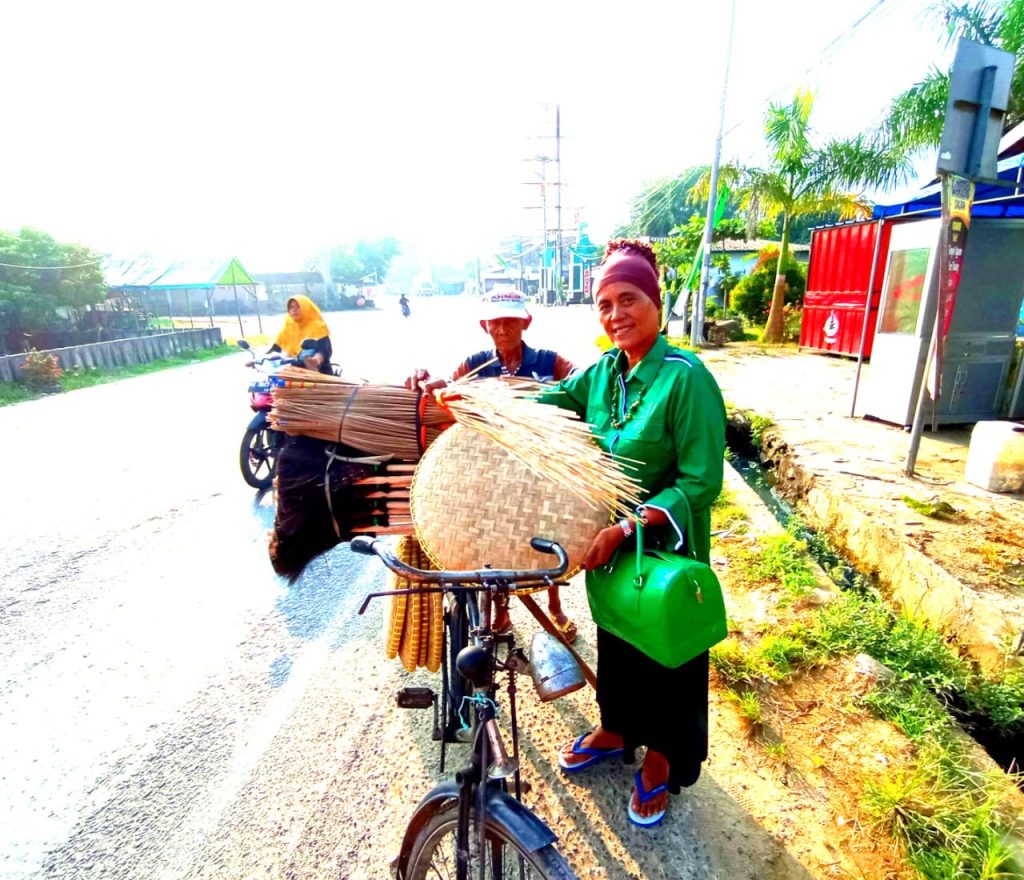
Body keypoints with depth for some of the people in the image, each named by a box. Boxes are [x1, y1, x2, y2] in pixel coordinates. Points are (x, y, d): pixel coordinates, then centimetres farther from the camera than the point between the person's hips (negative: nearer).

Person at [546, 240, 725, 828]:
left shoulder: (687, 377, -22)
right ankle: (615, 732, 52)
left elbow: (701, 484, -23)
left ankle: (661, 762, 45)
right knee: (614, 641, 25)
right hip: (606, 543, 6)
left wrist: (627, 528, -28)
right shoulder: (601, 372, -3)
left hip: (667, 550, -5)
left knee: (665, 658, 17)